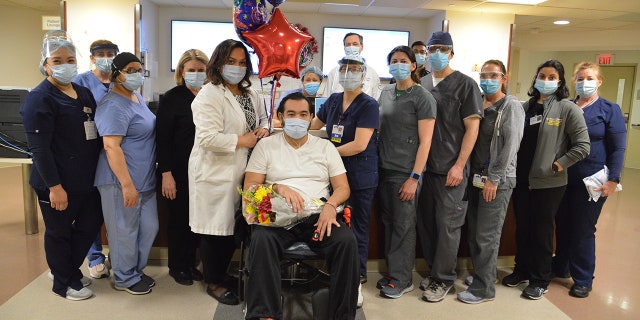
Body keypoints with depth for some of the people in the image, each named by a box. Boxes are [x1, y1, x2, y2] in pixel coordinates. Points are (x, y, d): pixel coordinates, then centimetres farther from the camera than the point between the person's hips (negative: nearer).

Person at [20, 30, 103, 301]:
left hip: (86, 179, 8)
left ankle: (70, 270, 39)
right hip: (58, 183, -7)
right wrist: (54, 186, -21)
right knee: (59, 233, 9)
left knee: (90, 223, 17)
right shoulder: (39, 98, -12)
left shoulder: (84, 93, 10)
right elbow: (39, 148, -18)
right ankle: (63, 282, 28)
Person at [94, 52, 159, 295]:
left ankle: (134, 270, 34)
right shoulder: (114, 106, -17)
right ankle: (125, 278, 24)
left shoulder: (136, 97, 12)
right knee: (125, 230, 5)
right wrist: (127, 185, -25)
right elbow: (111, 147, -23)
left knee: (149, 227, 15)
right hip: (122, 181, -9)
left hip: (144, 179, 9)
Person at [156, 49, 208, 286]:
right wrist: (166, 173, -13)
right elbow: (163, 138, -9)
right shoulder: (172, 98, -6)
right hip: (180, 170, -3)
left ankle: (190, 263, 29)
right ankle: (176, 266, 26)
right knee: (179, 217, 8)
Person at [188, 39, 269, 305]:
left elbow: (263, 118, 25)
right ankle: (213, 283, 23)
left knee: (233, 226, 16)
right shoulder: (209, 95, -14)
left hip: (241, 171, 8)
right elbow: (207, 137, -24)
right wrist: (242, 141, -16)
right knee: (216, 227, 4)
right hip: (215, 172, -7)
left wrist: (263, 130, 2)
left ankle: (222, 272, 36)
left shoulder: (250, 93, 11)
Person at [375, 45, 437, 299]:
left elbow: (425, 141, -11)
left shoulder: (422, 97, -8)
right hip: (384, 168, 6)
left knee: (403, 226, 2)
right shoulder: (386, 93, 11)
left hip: (405, 173, -6)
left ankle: (401, 280, 15)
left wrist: (414, 178, -16)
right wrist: (376, 161, 11)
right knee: (388, 222, 12)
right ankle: (393, 271, 26)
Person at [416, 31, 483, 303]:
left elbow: (472, 127, -8)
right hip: (424, 165, 5)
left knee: (447, 224, 2)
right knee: (426, 221, 12)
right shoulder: (422, 83, 11)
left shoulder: (465, 84, -4)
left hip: (451, 169, -5)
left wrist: (459, 166, -14)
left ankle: (443, 279, 15)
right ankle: (434, 269, 29)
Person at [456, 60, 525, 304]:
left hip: (497, 181, -6)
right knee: (473, 232, 11)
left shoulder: (511, 106, -6)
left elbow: (510, 145, -13)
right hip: (475, 177, 7)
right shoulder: (478, 105, 13)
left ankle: (483, 288, 10)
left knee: (486, 236, -2)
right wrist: (469, 173, 7)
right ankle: (480, 275, 28)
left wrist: (494, 179, -16)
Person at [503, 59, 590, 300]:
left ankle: (540, 280, 22)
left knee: (542, 231, 6)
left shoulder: (568, 109, -7)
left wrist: (556, 166, -13)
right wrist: (512, 167, 3)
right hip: (521, 179, 4)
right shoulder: (525, 107, 7)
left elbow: (582, 146, -10)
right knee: (522, 227, 14)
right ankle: (522, 270, 32)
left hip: (548, 182, -4)